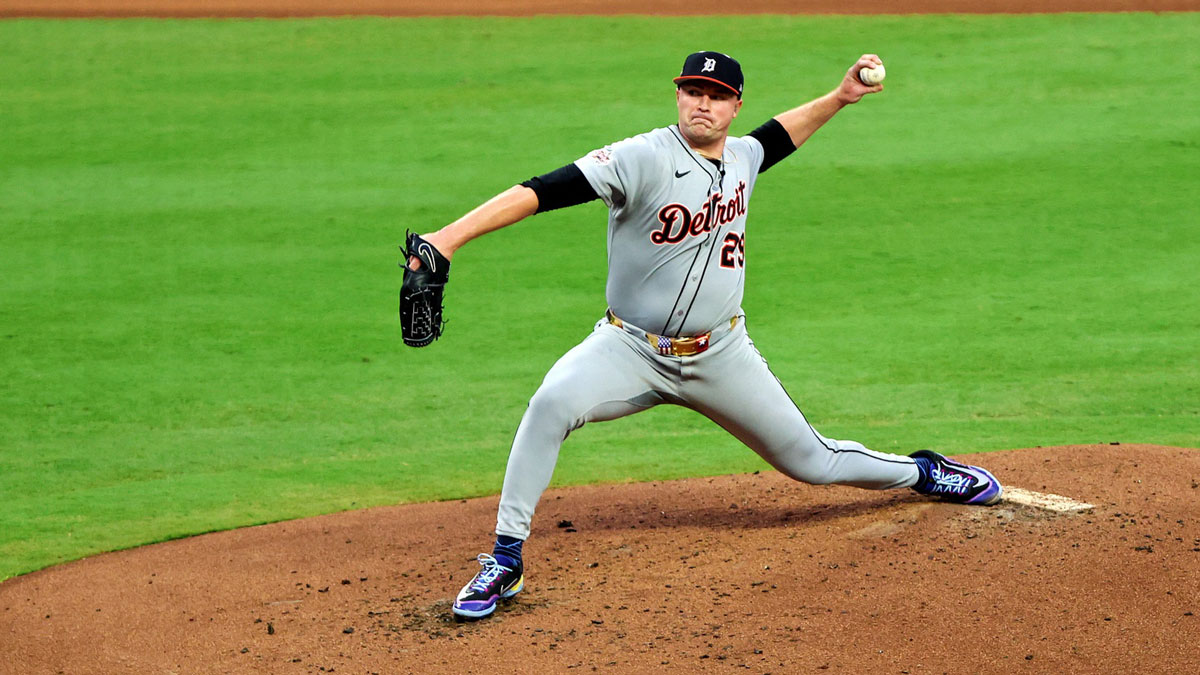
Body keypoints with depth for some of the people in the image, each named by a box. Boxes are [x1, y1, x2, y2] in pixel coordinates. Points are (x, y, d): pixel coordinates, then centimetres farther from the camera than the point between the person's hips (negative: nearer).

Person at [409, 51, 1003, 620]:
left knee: (811, 462, 12)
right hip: (631, 349, -4)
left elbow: (781, 134, 27)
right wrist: (451, 236, -43)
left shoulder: (742, 158, 0)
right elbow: (542, 191, -32)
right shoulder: (643, 159, -20)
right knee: (553, 402, -33)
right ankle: (505, 560, -25)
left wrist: (841, 96, 17)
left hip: (721, 356, 4)